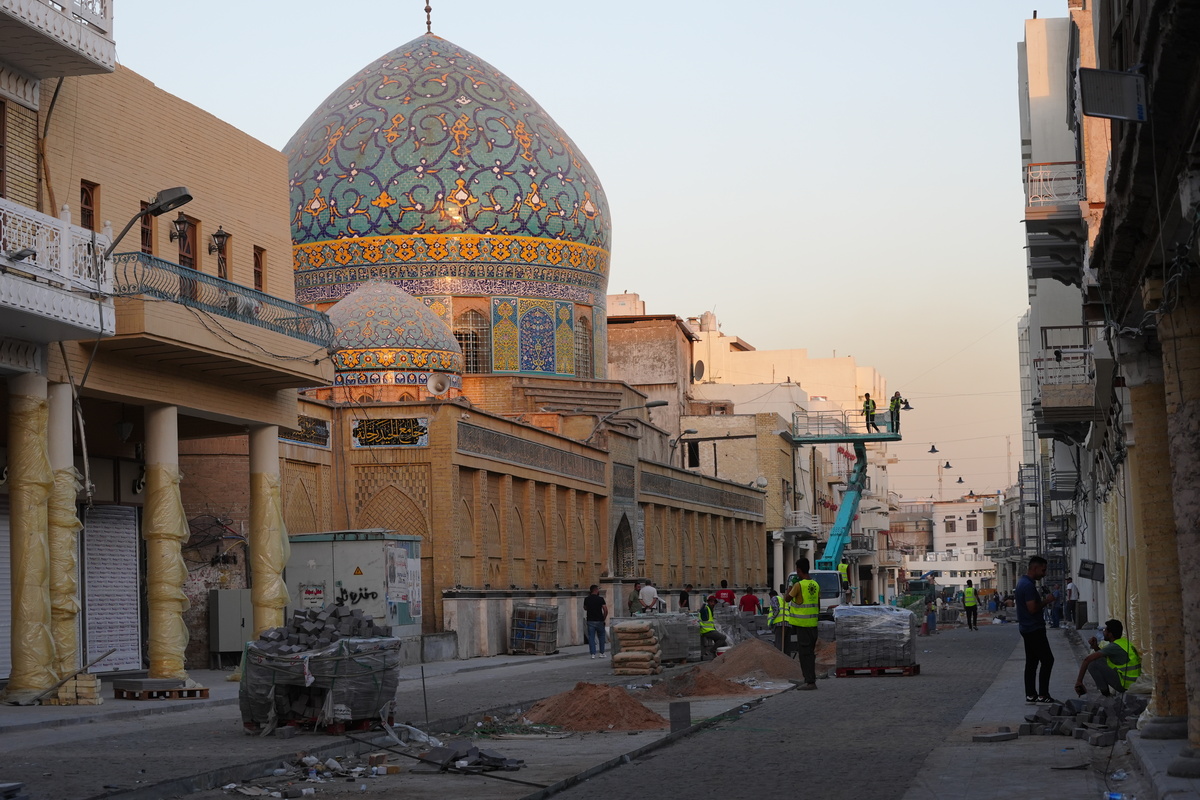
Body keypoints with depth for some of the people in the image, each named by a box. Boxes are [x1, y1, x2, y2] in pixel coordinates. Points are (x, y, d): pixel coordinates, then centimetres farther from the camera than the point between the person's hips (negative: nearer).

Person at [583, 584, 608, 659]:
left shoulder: (587, 599, -1)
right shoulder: (600, 599, -8)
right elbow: (605, 610, -14)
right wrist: (604, 618, 2)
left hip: (590, 621, 1)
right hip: (599, 621, -1)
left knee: (591, 637, 4)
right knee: (601, 637, 13)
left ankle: (593, 653, -3)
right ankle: (602, 653, 15)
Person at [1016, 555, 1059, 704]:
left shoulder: (1023, 582, 13)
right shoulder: (1028, 585, -20)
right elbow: (1032, 608, -25)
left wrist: (1041, 598, 13)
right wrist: (1046, 601, -11)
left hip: (1027, 628, 10)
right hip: (1034, 628, -10)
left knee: (1031, 662, 11)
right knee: (1047, 660, -6)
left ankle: (1030, 694, 12)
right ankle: (1043, 695, -5)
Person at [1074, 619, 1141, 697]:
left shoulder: (1113, 647, -17)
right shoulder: (1124, 641, 10)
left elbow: (1087, 660, -19)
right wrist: (1095, 647, 5)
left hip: (1125, 684, -9)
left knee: (1092, 664, -14)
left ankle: (1106, 694, -5)